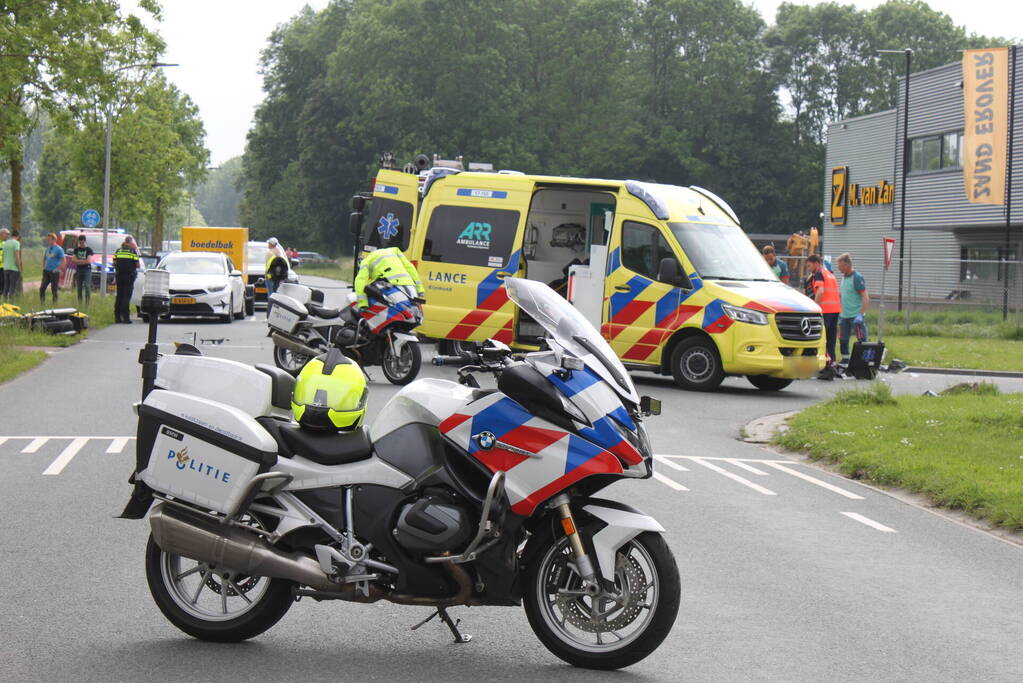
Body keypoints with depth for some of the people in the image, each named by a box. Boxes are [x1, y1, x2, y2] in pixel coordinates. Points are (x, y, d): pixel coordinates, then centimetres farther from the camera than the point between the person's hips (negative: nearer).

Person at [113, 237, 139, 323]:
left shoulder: (118, 250, 7)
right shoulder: (133, 251, -5)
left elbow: (114, 263, 8)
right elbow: (137, 265, -6)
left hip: (119, 275, 4)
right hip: (129, 276, -4)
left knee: (119, 296, 11)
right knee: (126, 297, -4)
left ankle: (117, 317, 11)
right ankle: (126, 317, -8)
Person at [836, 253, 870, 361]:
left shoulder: (857, 278, -14)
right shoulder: (843, 277, 11)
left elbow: (865, 297, -18)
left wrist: (861, 314, -25)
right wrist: (841, 312, 19)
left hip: (856, 316, -8)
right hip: (844, 316, 8)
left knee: (861, 340, -7)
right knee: (843, 340, 12)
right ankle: (845, 360, 23)